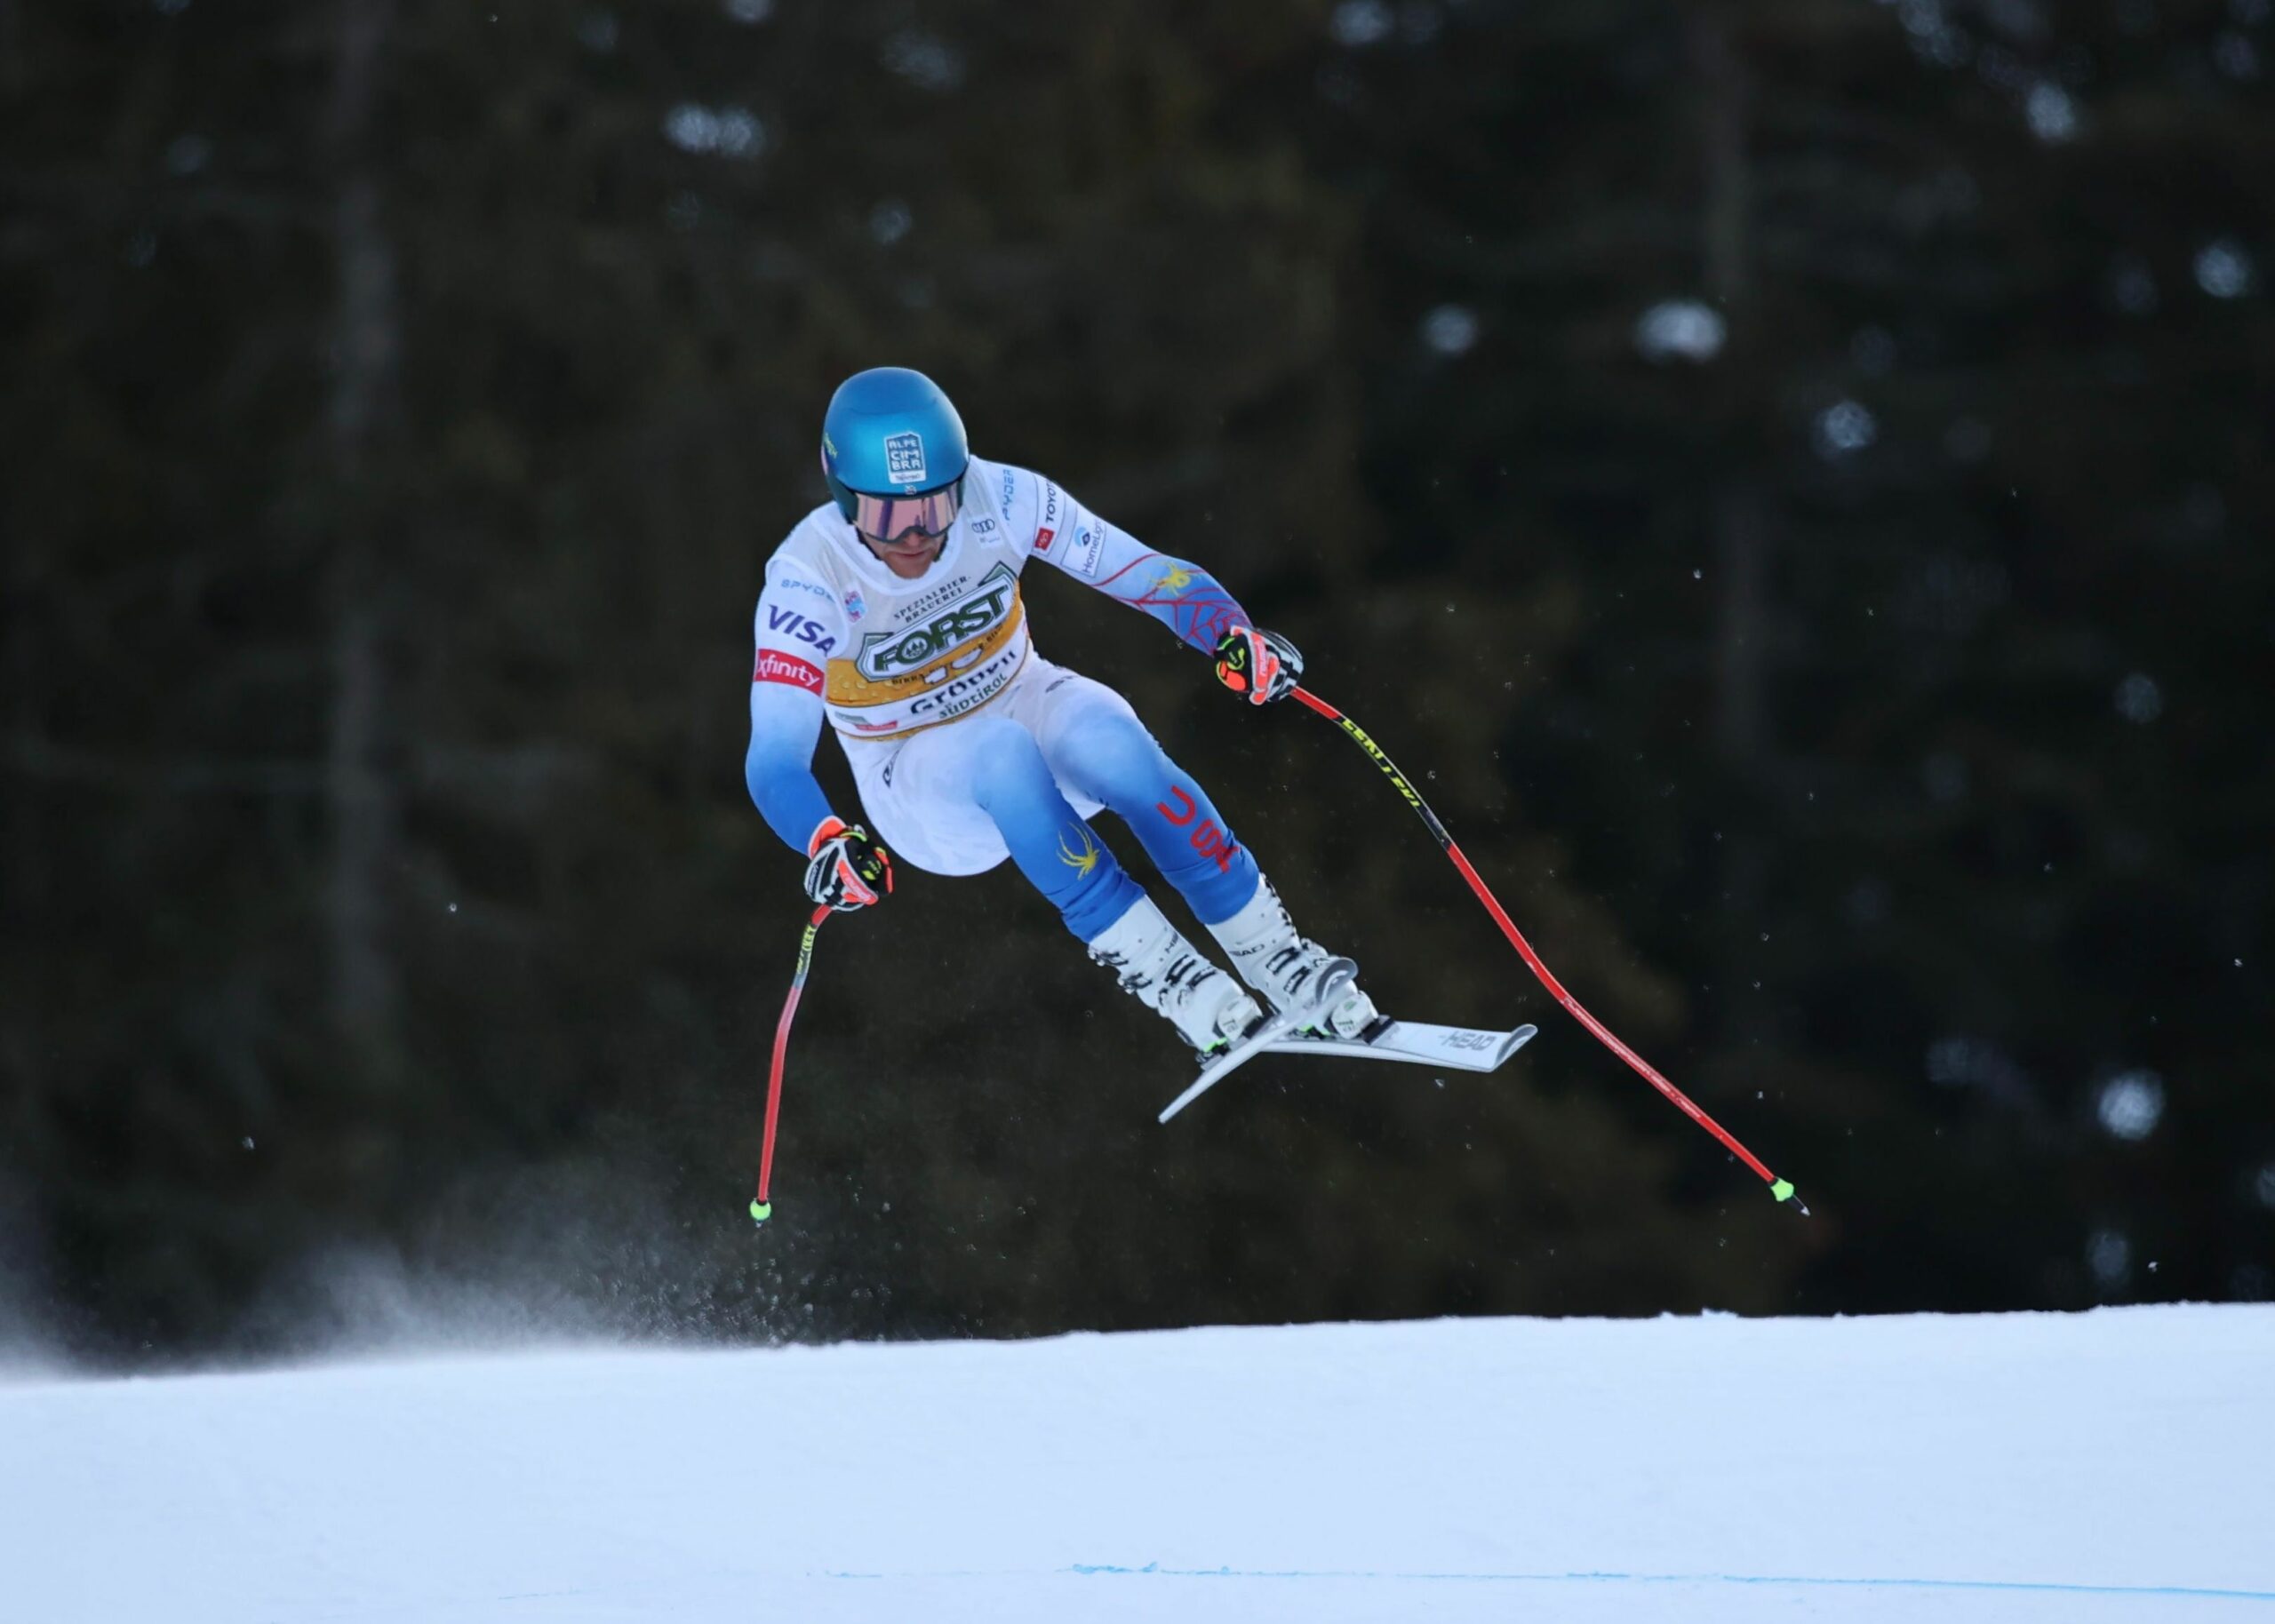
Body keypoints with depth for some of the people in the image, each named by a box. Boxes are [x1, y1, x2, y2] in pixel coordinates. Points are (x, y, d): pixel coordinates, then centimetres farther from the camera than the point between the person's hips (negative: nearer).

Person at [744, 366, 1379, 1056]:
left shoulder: (995, 498, -21)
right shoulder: (810, 576, -27)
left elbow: (1145, 571, -21)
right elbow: (774, 757, -34)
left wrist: (1233, 636, -41)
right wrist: (825, 842, -55)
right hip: (918, 784, -2)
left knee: (1107, 735, -32)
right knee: (1003, 752, -36)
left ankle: (1272, 954, -19)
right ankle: (1153, 965, -27)